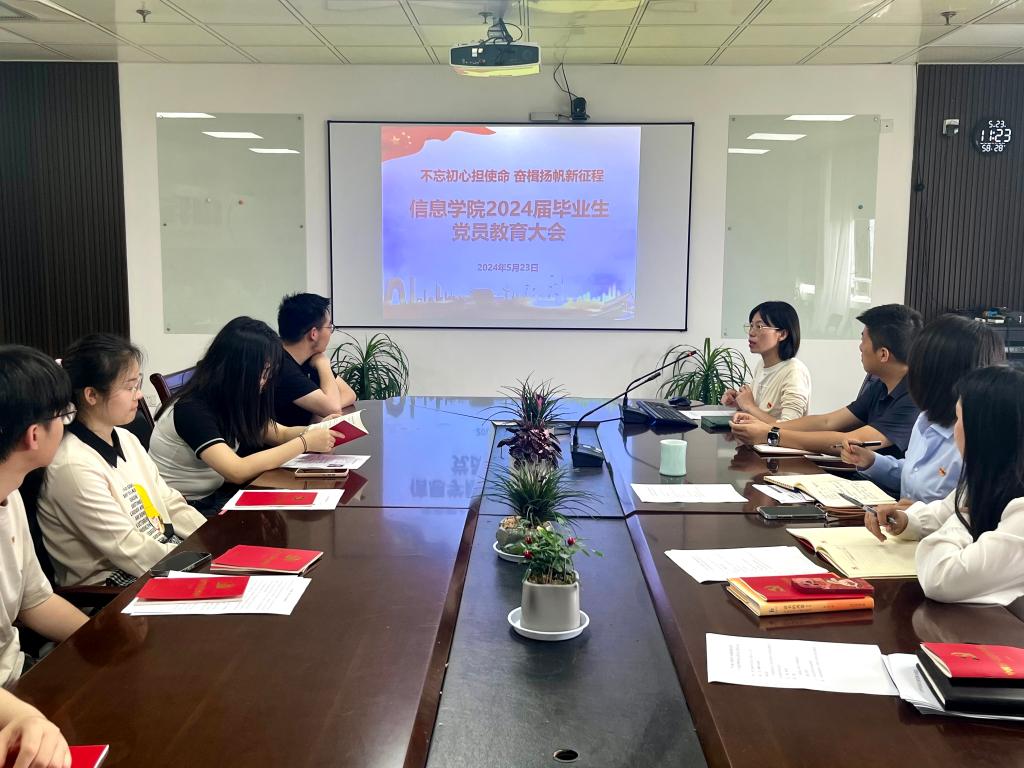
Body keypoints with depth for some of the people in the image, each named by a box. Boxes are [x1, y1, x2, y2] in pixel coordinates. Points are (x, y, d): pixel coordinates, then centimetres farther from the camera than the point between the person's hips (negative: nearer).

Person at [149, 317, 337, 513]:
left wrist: (318, 431, -13)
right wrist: (305, 443, -28)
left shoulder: (232, 402, 0)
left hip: (212, 496, 7)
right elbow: (238, 471, -34)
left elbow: (281, 434, 9)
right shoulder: (192, 409, -24)